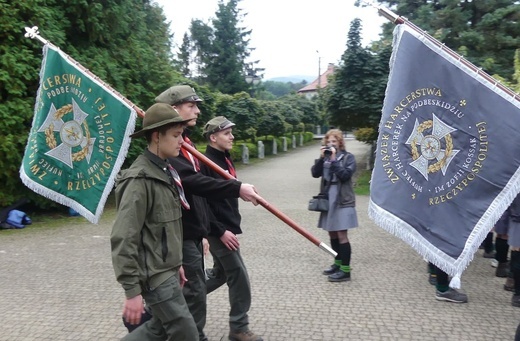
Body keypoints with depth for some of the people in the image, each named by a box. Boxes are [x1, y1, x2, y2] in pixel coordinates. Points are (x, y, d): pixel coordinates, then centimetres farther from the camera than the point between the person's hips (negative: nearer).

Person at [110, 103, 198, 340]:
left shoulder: (165, 171, 8)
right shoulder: (140, 179, -21)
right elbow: (124, 239, -23)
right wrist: (132, 291, -22)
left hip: (166, 269, 9)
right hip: (154, 274, -9)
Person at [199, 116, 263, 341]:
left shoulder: (225, 159, 11)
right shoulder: (206, 163, -18)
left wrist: (232, 225, 17)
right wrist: (221, 231, -21)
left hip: (228, 227, 10)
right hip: (219, 231, -10)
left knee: (220, 274, 21)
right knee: (239, 278, -2)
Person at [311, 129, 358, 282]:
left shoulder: (348, 157, -4)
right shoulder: (325, 157, 9)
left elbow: (345, 175, -17)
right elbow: (315, 173, -1)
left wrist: (334, 160, -18)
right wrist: (321, 158, -12)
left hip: (343, 202, -6)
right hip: (328, 200, 6)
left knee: (341, 236, -6)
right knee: (332, 234, 13)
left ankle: (345, 270, 0)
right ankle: (338, 263, 28)